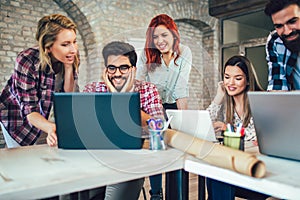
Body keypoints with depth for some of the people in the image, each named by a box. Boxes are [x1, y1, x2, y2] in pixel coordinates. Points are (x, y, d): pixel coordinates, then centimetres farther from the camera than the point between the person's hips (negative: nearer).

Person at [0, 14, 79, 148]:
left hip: (45, 115, 4)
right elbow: (29, 110, -34)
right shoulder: (27, 61, -33)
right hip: (17, 115, -3)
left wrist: (68, 67, -31)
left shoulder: (72, 58, -19)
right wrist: (51, 128, -55)